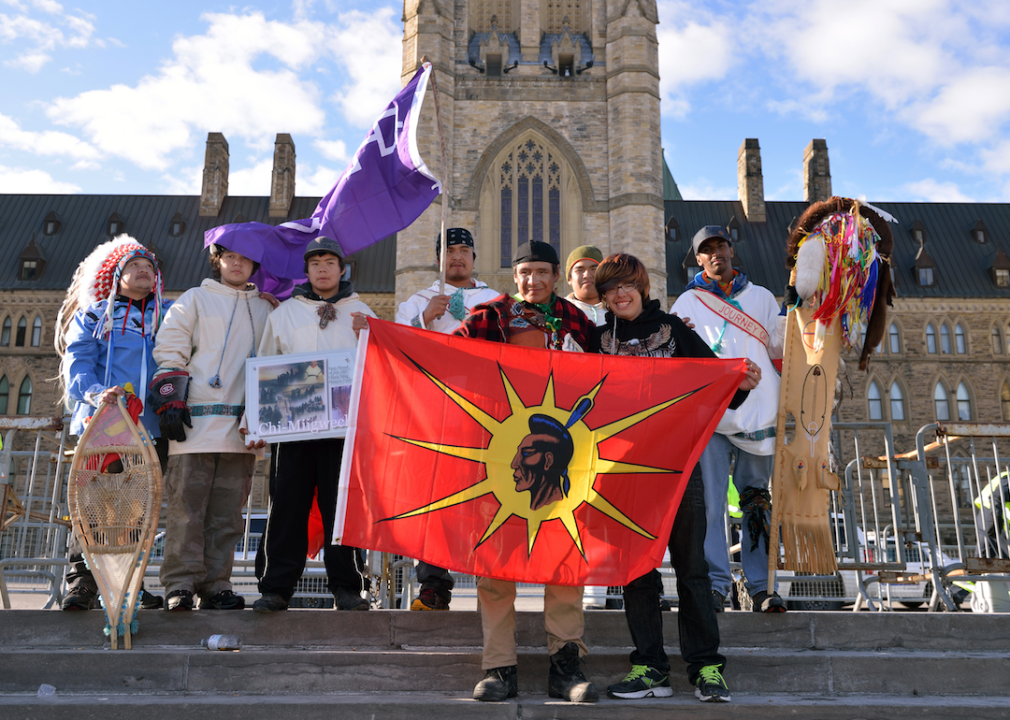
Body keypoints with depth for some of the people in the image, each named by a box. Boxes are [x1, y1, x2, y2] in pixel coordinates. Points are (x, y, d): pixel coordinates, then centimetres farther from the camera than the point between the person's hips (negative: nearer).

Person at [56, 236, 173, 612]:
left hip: (151, 426, 1)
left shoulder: (171, 315, 21)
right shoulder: (93, 316, 17)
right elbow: (77, 363, 3)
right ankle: (81, 584, -6)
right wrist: (96, 393, -17)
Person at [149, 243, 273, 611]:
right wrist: (171, 401, -7)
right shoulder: (195, 300, 10)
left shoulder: (266, 309, 19)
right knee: (187, 506, -5)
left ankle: (215, 586, 8)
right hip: (196, 422, -3)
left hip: (242, 429, 3)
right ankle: (179, 586, 0)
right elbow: (169, 352, 4)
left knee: (227, 512, 3)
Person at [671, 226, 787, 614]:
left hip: (757, 411, 2)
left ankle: (761, 585, 7)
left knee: (757, 502, 3)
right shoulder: (688, 302, 13)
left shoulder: (761, 297, 18)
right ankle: (715, 583, -2)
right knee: (709, 500, -7)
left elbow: (777, 349, 14)